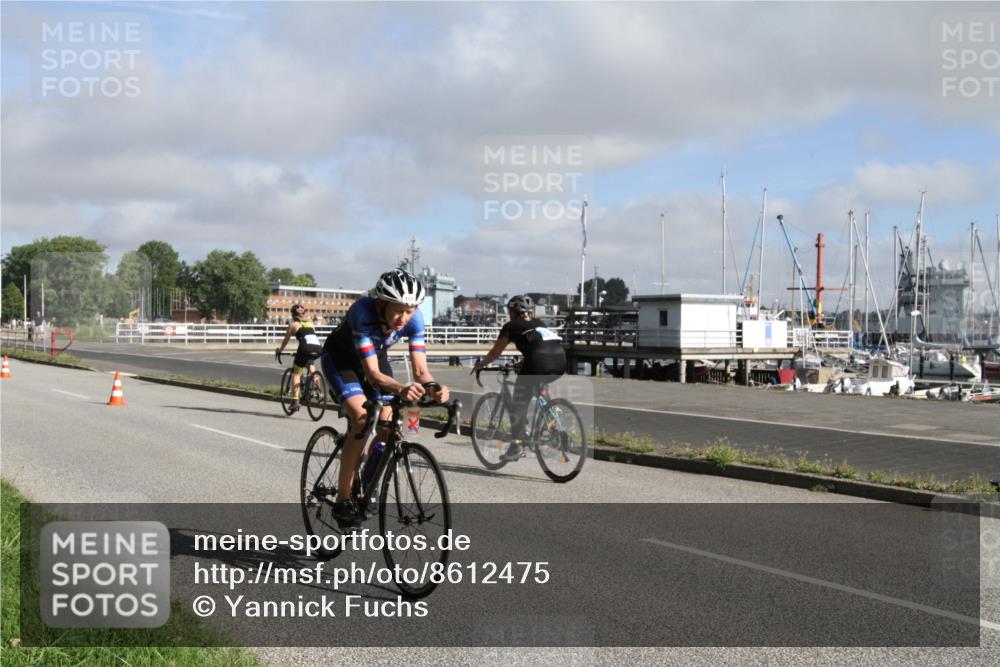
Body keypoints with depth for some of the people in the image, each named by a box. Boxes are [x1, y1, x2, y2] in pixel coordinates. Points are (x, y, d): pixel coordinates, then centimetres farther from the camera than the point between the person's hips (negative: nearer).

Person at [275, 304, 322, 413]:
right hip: (318, 348, 4)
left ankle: (295, 400, -6)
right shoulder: (310, 323, 29)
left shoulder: (293, 324, 18)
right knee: (309, 362, 36)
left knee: (296, 373, 7)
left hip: (306, 348, -4)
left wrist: (279, 350, 40)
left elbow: (286, 340, 22)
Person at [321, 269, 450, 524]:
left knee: (387, 427, -11)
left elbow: (420, 370, -28)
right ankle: (343, 499, -16)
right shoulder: (363, 312, -39)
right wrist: (401, 389, -61)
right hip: (339, 358, -4)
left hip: (375, 356, 5)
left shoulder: (414, 319, -27)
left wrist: (435, 388, -50)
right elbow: (372, 373, -43)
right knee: (362, 419, -26)